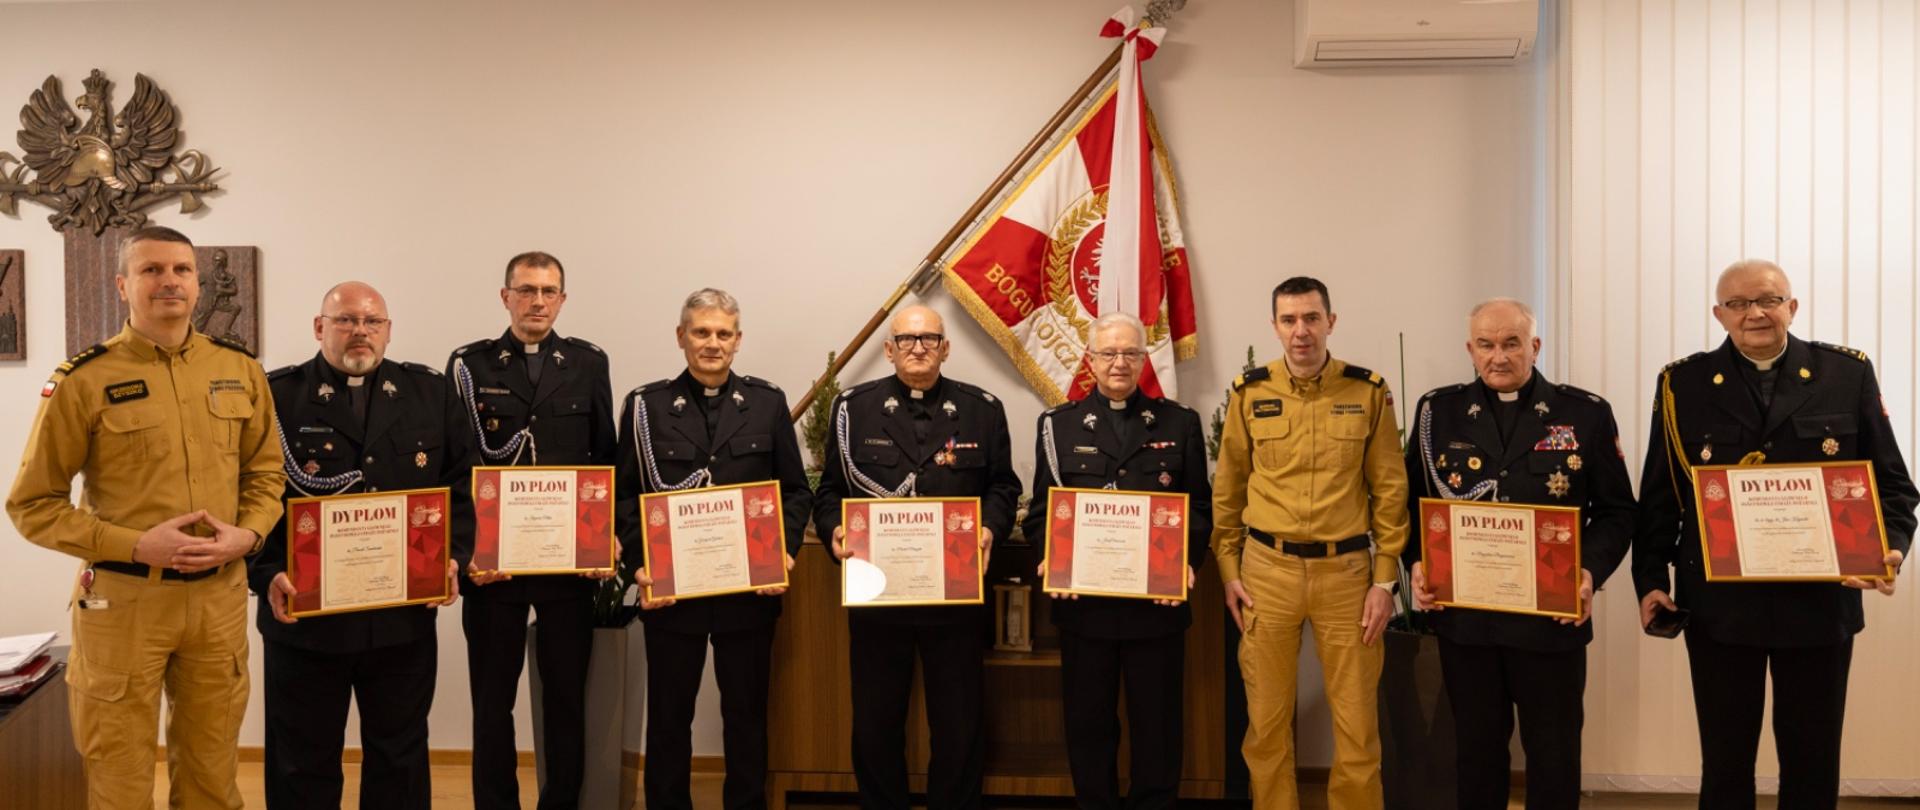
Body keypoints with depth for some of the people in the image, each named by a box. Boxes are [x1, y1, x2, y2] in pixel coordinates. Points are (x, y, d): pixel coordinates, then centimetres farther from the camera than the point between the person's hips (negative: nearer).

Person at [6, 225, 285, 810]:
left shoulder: (240, 371, 4)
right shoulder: (84, 380, -7)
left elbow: (265, 471, 13)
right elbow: (32, 504, -4)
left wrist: (247, 534, -7)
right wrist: (135, 546, -15)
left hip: (219, 594, 3)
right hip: (123, 599, -3)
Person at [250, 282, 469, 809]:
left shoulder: (431, 393, 7)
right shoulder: (276, 396, -2)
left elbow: (461, 483, 8)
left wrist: (452, 556, -5)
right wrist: (268, 573, -16)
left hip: (405, 614, 2)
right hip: (306, 614, -2)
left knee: (400, 756, 14)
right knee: (304, 762, 10)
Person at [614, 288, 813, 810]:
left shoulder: (767, 403, 5)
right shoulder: (646, 406, 2)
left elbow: (797, 491, 5)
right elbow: (626, 495, 1)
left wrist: (785, 552, -9)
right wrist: (639, 565, -11)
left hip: (750, 587, 1)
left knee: (747, 712, 11)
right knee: (668, 713, 9)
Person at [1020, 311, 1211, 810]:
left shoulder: (1180, 423, 8)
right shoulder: (1059, 425, 7)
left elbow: (1199, 507, 6)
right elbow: (1041, 509, 5)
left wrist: (1186, 562, -10)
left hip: (1159, 599, 0)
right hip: (1083, 598, 0)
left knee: (1158, 722, 7)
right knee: (1088, 721, 8)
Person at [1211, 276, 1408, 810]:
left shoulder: (1368, 392, 0)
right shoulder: (1249, 392, 2)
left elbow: (1390, 491, 2)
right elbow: (1227, 490, 9)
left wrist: (1385, 579, -2)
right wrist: (1229, 571, 5)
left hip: (1347, 570, -1)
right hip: (1267, 568, 1)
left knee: (1357, 723, 5)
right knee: (1266, 720, 8)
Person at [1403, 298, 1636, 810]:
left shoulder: (1586, 413, 0)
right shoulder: (1438, 411, 4)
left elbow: (1616, 511, 2)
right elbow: (1413, 502, 8)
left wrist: (1591, 571, -14)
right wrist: (1417, 565, -7)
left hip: (1552, 614, -1)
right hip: (1464, 614, 1)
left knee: (1553, 750, 9)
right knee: (1476, 746, 13)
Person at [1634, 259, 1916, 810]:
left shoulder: (1848, 374, 2)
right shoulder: (1683, 384, 1)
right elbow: (1659, 494, 3)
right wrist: (1651, 580, -5)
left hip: (1820, 601, 1)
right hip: (1719, 603, 0)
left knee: (1814, 764, 11)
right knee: (1725, 762, 9)